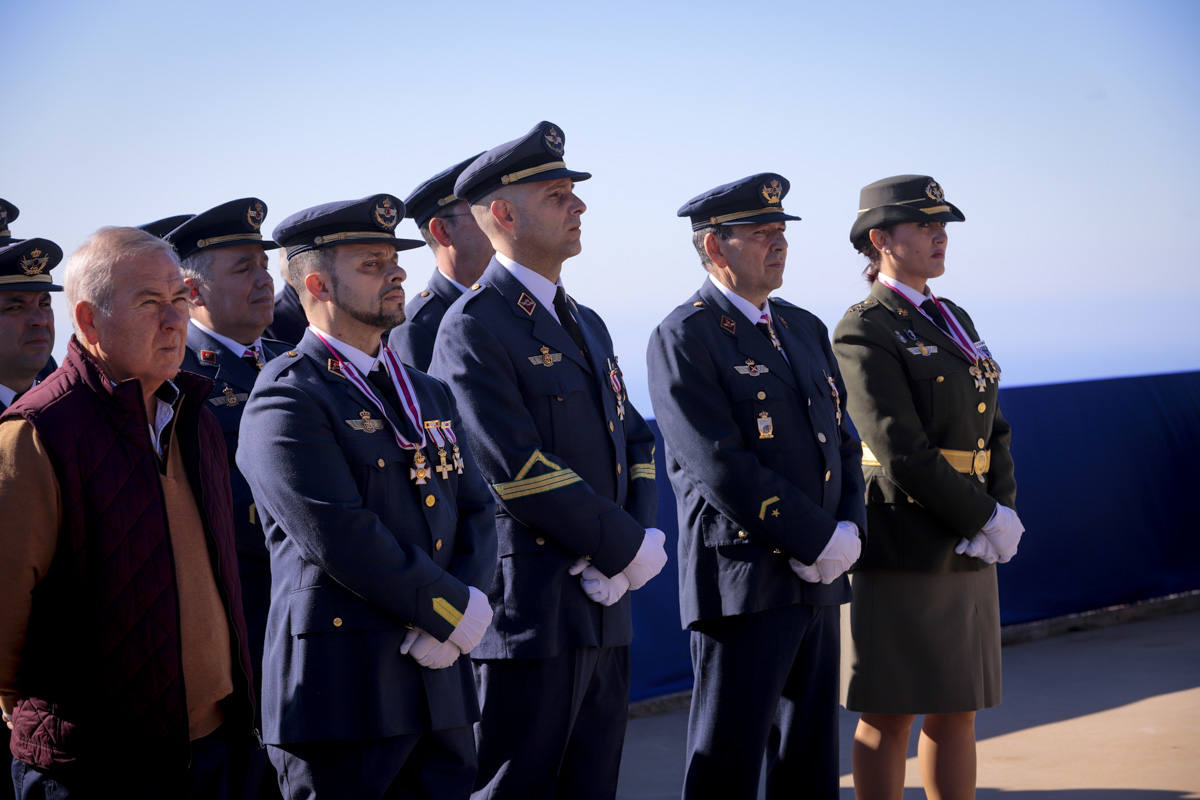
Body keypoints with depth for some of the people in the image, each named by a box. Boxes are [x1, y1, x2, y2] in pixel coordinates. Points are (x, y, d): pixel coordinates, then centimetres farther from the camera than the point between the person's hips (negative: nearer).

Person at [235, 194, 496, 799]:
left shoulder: (430, 395, 18)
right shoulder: (286, 399, -8)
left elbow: (475, 514, 14)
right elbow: (340, 539, -17)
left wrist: (465, 603, -6)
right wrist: (457, 611, -11)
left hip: (438, 678, 7)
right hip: (341, 689, -7)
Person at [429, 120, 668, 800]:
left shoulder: (588, 324, 18)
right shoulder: (474, 328, -11)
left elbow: (634, 439, 16)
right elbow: (520, 471, -18)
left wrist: (647, 535, -3)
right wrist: (628, 548, -13)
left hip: (604, 606, 8)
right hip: (531, 611, -8)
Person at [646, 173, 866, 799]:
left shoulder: (805, 329, 16)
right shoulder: (684, 338, -9)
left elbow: (843, 442, 16)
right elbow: (722, 467, -17)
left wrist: (849, 528, -3)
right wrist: (818, 540, -16)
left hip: (819, 582, 8)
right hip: (743, 582, -8)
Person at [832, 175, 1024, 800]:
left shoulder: (953, 321, 15)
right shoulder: (864, 333, -10)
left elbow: (992, 430, 14)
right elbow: (904, 454, -17)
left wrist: (1005, 510, -2)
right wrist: (985, 519, -13)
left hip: (967, 552, 8)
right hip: (904, 547, -8)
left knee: (956, 713, 11)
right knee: (888, 717, 0)